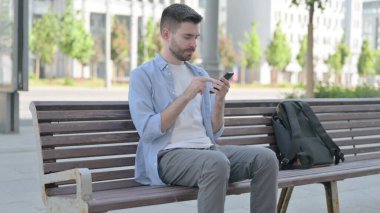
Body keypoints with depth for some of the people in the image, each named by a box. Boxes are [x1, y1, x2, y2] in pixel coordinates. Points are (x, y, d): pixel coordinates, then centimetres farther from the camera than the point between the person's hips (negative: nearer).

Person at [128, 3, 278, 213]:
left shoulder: (201, 75, 18)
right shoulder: (143, 75, 1)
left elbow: (214, 132, 15)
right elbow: (147, 130, -12)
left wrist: (219, 101, -4)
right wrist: (186, 96, -17)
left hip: (207, 149, 6)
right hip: (169, 155, -6)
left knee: (266, 157, -18)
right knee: (217, 162, -37)